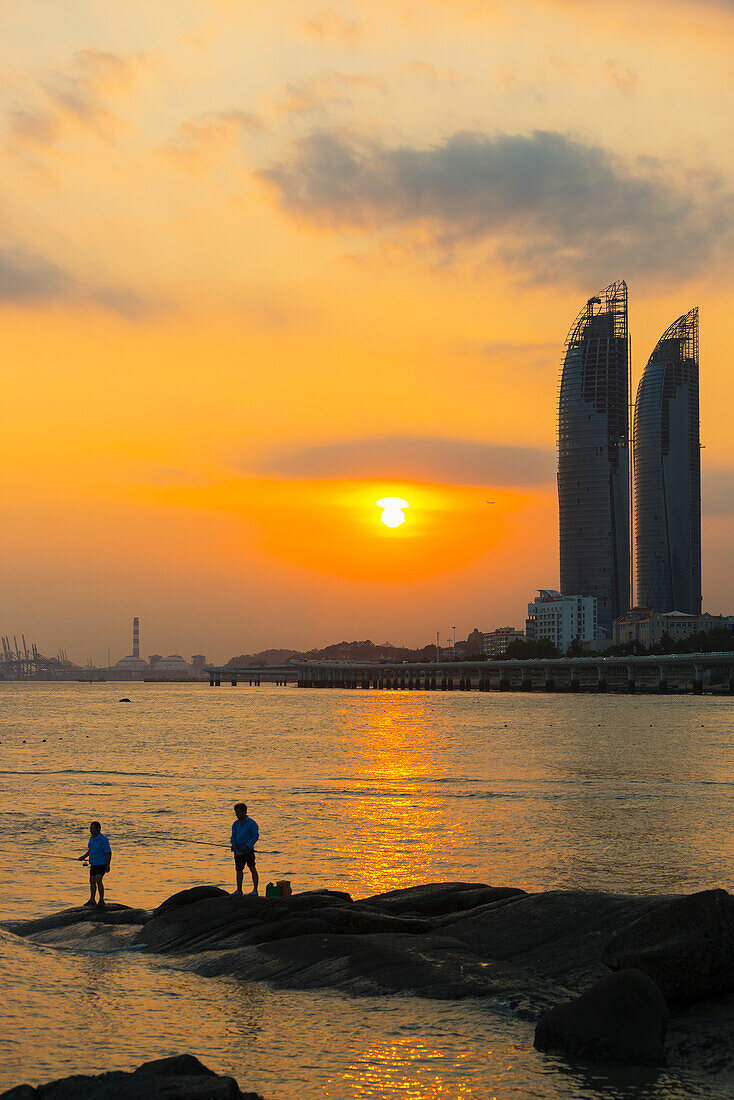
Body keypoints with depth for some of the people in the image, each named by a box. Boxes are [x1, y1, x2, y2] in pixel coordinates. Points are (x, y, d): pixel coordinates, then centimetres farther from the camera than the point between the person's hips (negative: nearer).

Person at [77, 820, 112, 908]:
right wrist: (84, 857, 7)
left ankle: (101, 901, -11)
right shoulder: (92, 838, 7)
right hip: (93, 864, 9)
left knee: (98, 881, -17)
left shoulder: (103, 839, -19)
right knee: (92, 881, 15)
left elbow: (109, 853, -17)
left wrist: (108, 866, -20)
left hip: (101, 864, -9)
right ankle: (92, 900, 27)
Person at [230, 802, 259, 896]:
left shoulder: (251, 823, -6)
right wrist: (233, 844, -12)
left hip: (248, 850, -6)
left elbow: (255, 836, -8)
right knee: (239, 870, 11)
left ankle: (255, 889, -13)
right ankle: (239, 890, 19)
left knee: (252, 868, -13)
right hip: (238, 851, 6)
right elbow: (233, 836, 10)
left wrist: (246, 846, -17)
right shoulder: (235, 824, 10)